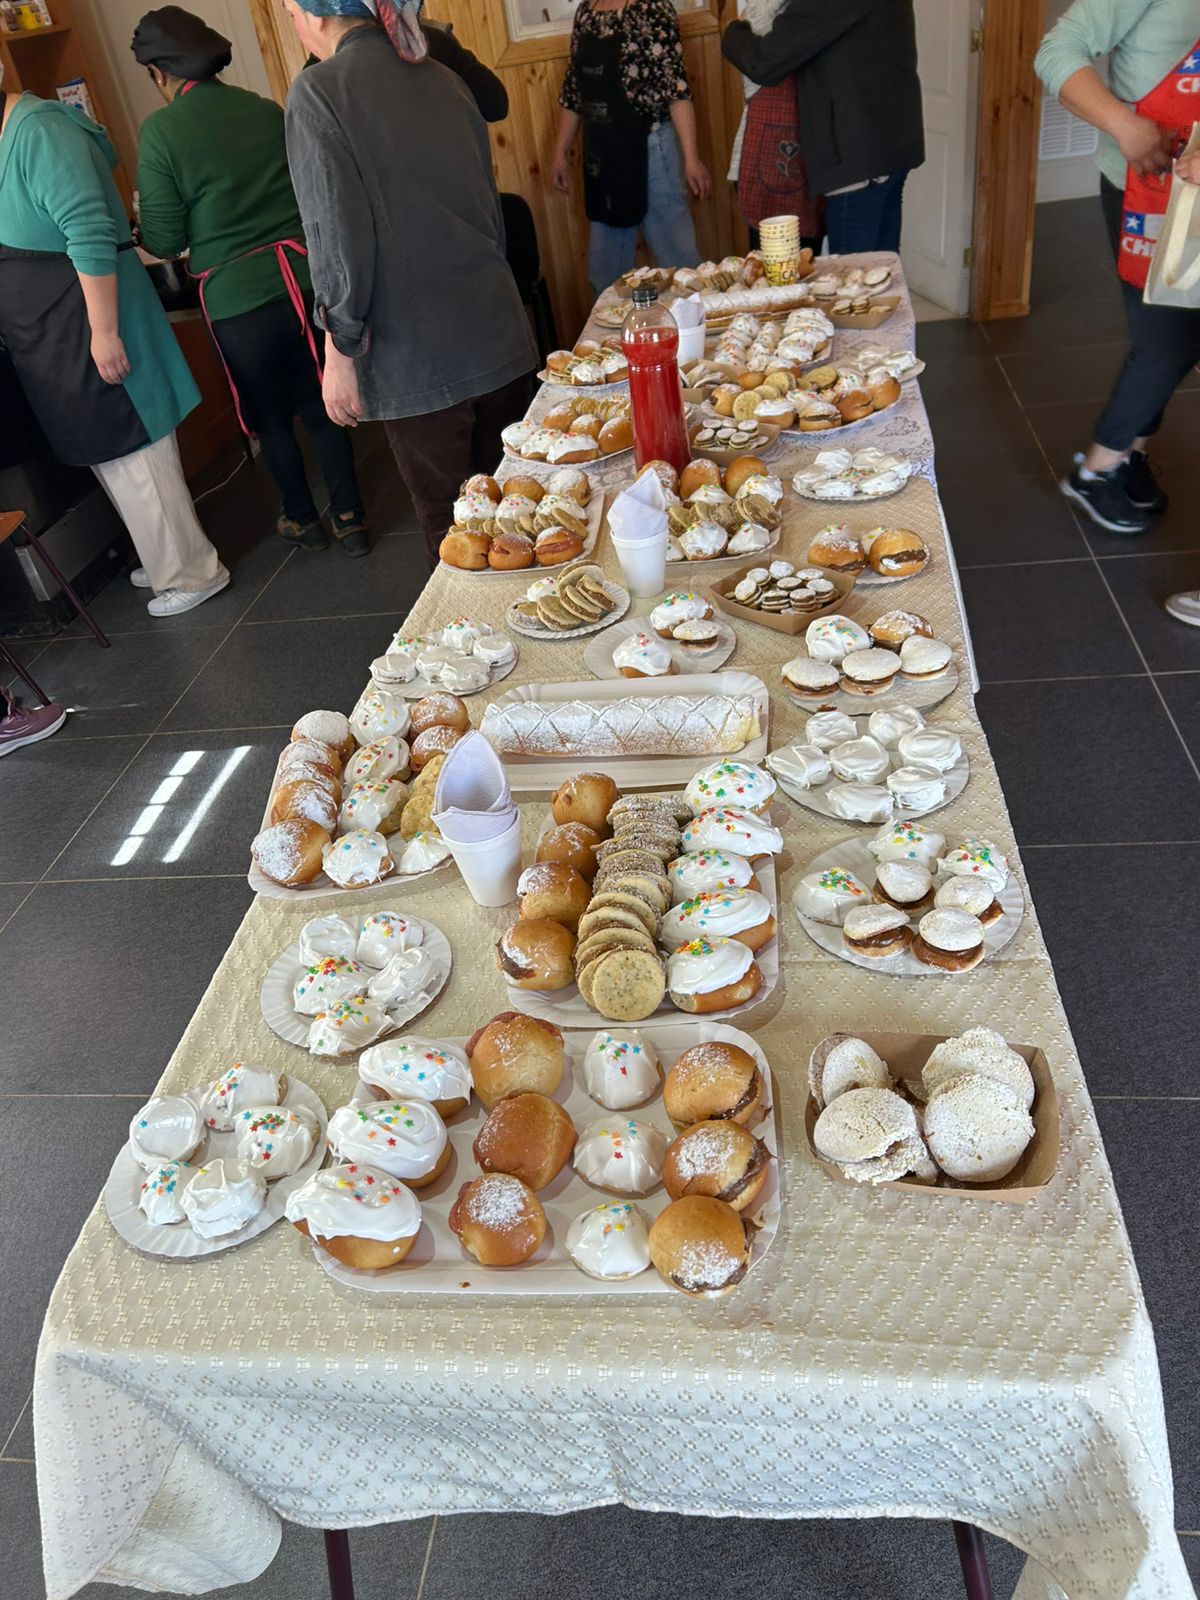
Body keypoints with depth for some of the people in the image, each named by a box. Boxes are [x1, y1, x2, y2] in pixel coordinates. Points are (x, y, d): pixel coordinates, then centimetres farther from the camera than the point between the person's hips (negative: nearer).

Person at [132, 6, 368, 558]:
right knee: (320, 408, 14)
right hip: (306, 278, 4)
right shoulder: (267, 110, 4)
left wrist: (146, 218, 16)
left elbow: (164, 240, -6)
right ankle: (350, 520, 19)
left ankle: (303, 519, 29)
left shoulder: (161, 130, -8)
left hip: (239, 299, -3)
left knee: (271, 419, 15)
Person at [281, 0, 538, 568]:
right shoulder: (442, 78, 11)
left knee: (449, 523, 4)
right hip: (497, 336, 6)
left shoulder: (318, 91, -8)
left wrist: (340, 351, -7)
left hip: (416, 359, -6)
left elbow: (337, 237, -14)